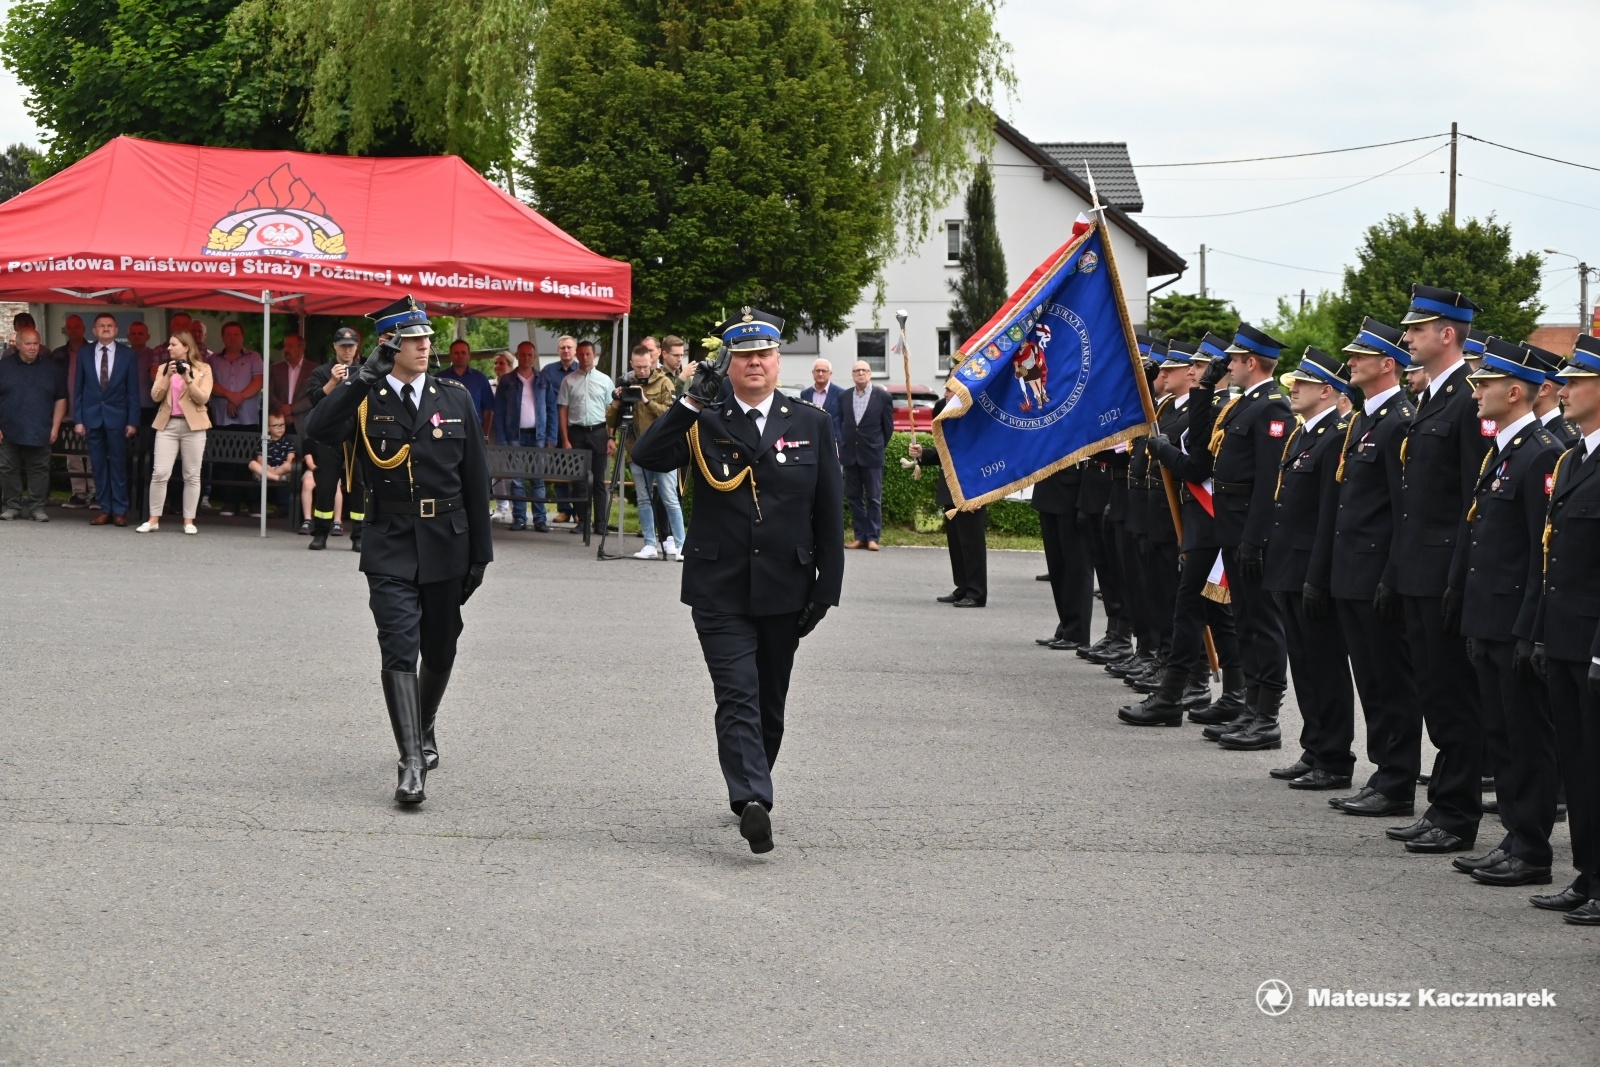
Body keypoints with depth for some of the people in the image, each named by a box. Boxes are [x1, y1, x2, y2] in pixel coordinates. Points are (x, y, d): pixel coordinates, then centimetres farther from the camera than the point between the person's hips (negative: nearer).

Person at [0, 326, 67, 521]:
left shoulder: (51, 368, 6)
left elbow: (60, 399, 8)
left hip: (40, 432, 0)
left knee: (39, 470, 0)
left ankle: (37, 507, 6)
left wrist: (55, 427, 0)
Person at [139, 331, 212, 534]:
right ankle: (153, 519, -1)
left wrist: (188, 379, -16)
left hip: (193, 425, -2)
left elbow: (203, 399, -7)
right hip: (167, 424, 2)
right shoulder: (163, 368, 12)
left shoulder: (203, 369, 3)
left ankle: (189, 521, 8)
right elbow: (156, 396, 1)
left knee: (192, 475, 2)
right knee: (160, 473, -6)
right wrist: (168, 376, -10)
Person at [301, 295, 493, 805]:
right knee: (400, 650, -12)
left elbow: (476, 478, 8)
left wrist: (480, 550, 5)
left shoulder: (455, 397, 6)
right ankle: (411, 763, -14)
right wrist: (365, 376, -23)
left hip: (446, 543, 3)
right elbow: (318, 429, -21)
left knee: (440, 651, 14)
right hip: (390, 547, -3)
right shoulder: (364, 399, -1)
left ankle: (424, 727, 41)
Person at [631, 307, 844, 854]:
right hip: (720, 590, -2)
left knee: (771, 703, 12)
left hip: (784, 590, 2)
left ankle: (752, 789, 29)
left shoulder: (810, 424, 7)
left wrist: (825, 586, 1)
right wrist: (693, 400, -22)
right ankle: (752, 801, -26)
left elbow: (829, 513, 6)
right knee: (738, 696, -15)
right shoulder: (705, 424, 2)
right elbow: (648, 456, -15)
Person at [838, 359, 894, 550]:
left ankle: (872, 537, 3)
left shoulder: (883, 397, -3)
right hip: (850, 455, 4)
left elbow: (888, 426, 3)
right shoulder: (844, 397, 7)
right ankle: (860, 536, 11)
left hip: (872, 455, -3)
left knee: (874, 498, 0)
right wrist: (843, 447, 9)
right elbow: (840, 424, 12)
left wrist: (879, 447, 5)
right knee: (854, 497, 5)